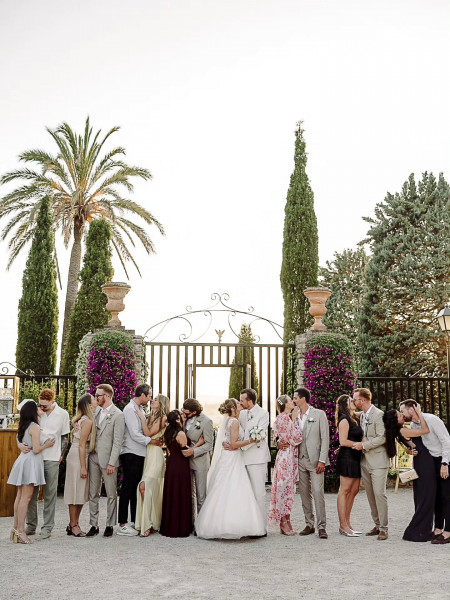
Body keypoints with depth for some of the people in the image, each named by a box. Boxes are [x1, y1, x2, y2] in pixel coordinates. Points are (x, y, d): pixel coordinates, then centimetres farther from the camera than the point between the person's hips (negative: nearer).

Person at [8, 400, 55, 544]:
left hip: (23, 459, 9)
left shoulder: (24, 426, 14)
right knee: (26, 497, -8)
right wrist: (47, 445, 0)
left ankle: (16, 527, 14)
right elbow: (36, 450, -15)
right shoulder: (35, 427, -12)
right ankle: (20, 530, -9)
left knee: (20, 496, 11)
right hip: (31, 461, -9)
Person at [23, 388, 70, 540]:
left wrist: (60, 456, 3)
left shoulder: (63, 414, -1)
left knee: (49, 494, 2)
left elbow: (65, 437, 6)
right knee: (31, 492, 7)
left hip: (52, 459, -2)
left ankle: (47, 528, 10)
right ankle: (31, 525, 19)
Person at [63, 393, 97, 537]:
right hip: (77, 457, -9)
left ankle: (74, 524, 18)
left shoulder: (82, 420, 12)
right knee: (76, 490, -2)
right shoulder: (87, 421, -15)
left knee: (80, 492, 12)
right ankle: (73, 525, 6)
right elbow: (82, 445, -17)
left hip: (80, 456, 9)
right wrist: (83, 467, -17)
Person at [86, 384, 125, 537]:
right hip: (93, 457, 6)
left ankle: (110, 525, 12)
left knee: (111, 494, 4)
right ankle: (94, 525, 16)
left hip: (108, 459, -6)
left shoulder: (117, 415, -9)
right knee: (93, 493, 9)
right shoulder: (96, 411, 11)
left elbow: (117, 441, -11)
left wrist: (112, 463, -15)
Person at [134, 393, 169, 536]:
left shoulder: (162, 418, -4)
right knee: (150, 490, 7)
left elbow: (148, 433, -12)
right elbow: (145, 435, 14)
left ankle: (147, 525, -16)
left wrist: (141, 417, -11)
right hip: (146, 453, 7)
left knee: (145, 487, -18)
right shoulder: (150, 416, 17)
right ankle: (154, 523, 12)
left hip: (155, 453, -7)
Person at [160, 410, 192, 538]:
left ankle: (168, 526, 20)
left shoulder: (168, 433, 8)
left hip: (170, 465, 8)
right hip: (180, 466, -8)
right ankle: (179, 528, 4)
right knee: (180, 496, 0)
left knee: (170, 495, 13)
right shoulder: (181, 434, -16)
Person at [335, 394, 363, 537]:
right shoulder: (344, 420, -9)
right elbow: (343, 441, -15)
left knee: (354, 490, 9)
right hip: (347, 457, -9)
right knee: (344, 490, -5)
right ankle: (343, 526, -3)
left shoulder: (355, 418, 18)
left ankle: (347, 523, 15)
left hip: (355, 458, 9)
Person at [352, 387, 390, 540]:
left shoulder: (378, 415, -12)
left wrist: (363, 445, -17)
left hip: (378, 460, -8)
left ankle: (383, 529, -5)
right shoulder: (362, 416, 15)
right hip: (365, 461, 8)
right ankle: (377, 525, 17)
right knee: (370, 495, 9)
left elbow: (382, 438, -17)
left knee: (379, 493, -11)